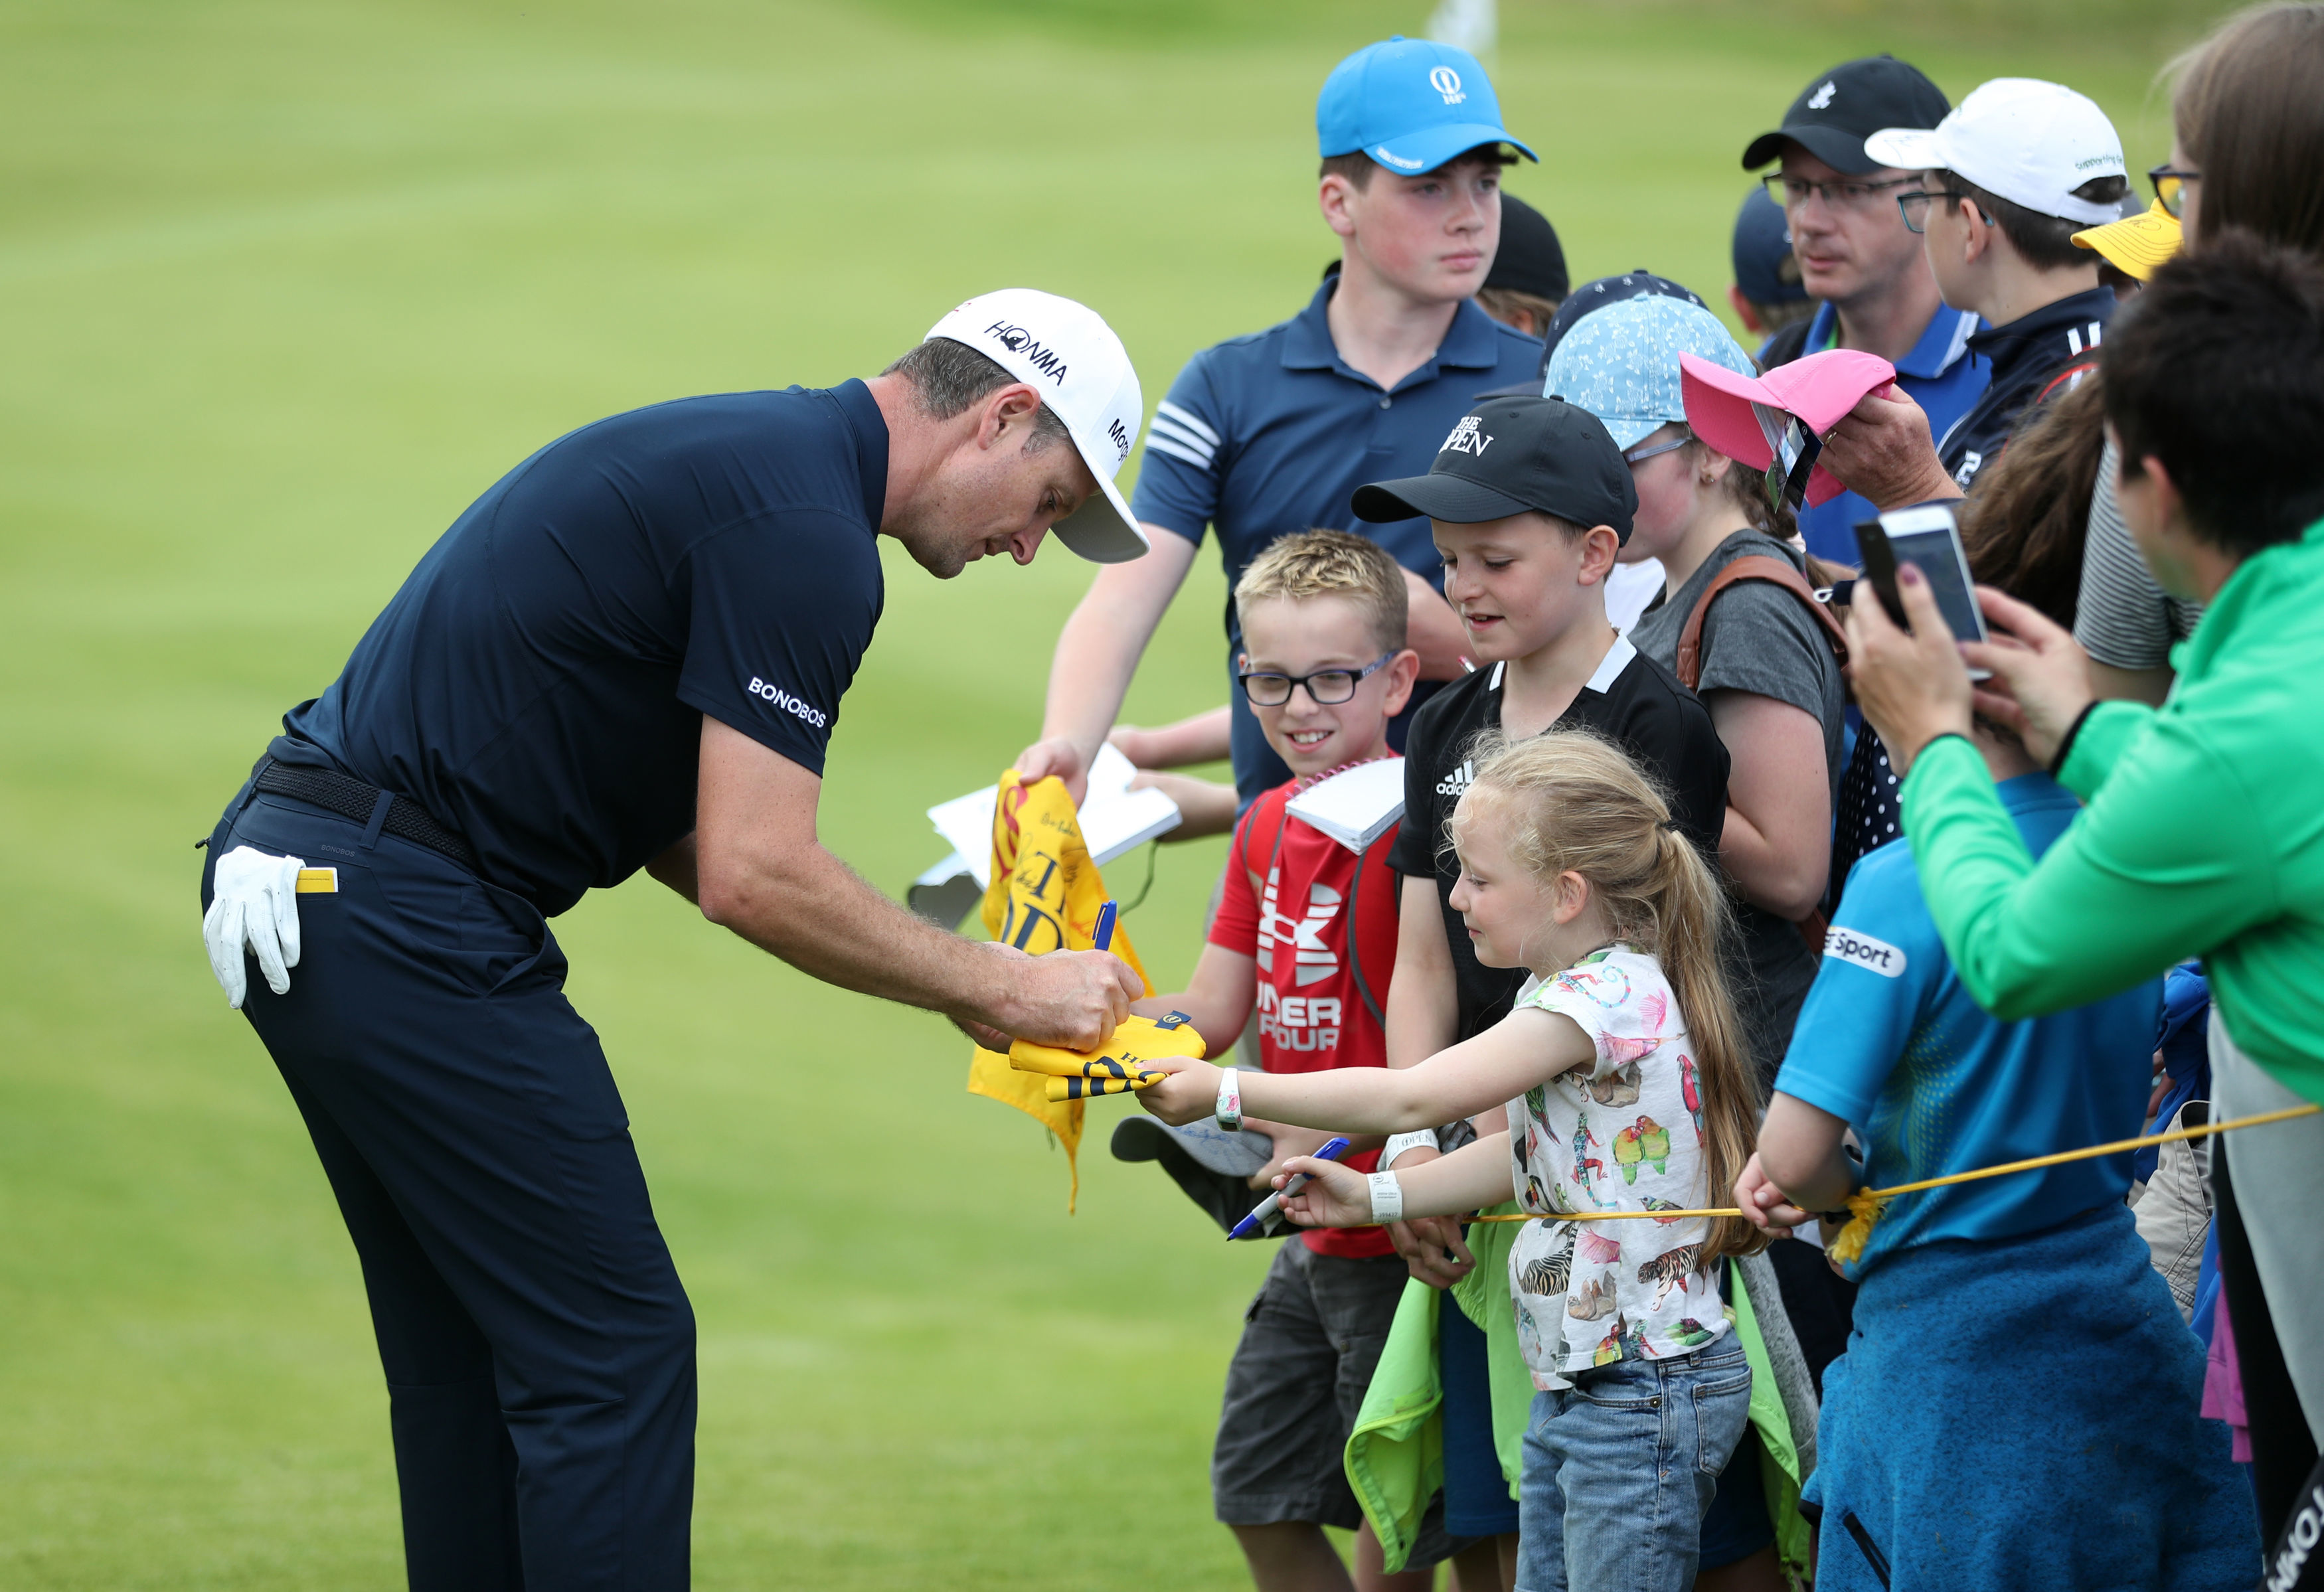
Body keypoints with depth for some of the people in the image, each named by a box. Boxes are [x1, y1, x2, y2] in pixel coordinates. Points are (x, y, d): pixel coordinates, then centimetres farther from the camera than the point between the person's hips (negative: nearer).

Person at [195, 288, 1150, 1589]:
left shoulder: (748, 458, 17)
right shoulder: (805, 533, -14)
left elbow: (684, 832, 21)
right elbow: (753, 877, -19)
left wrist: (952, 973, 15)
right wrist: (997, 986, -7)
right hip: (413, 929, -10)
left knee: (475, 1362, 15)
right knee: (613, 1350, -6)